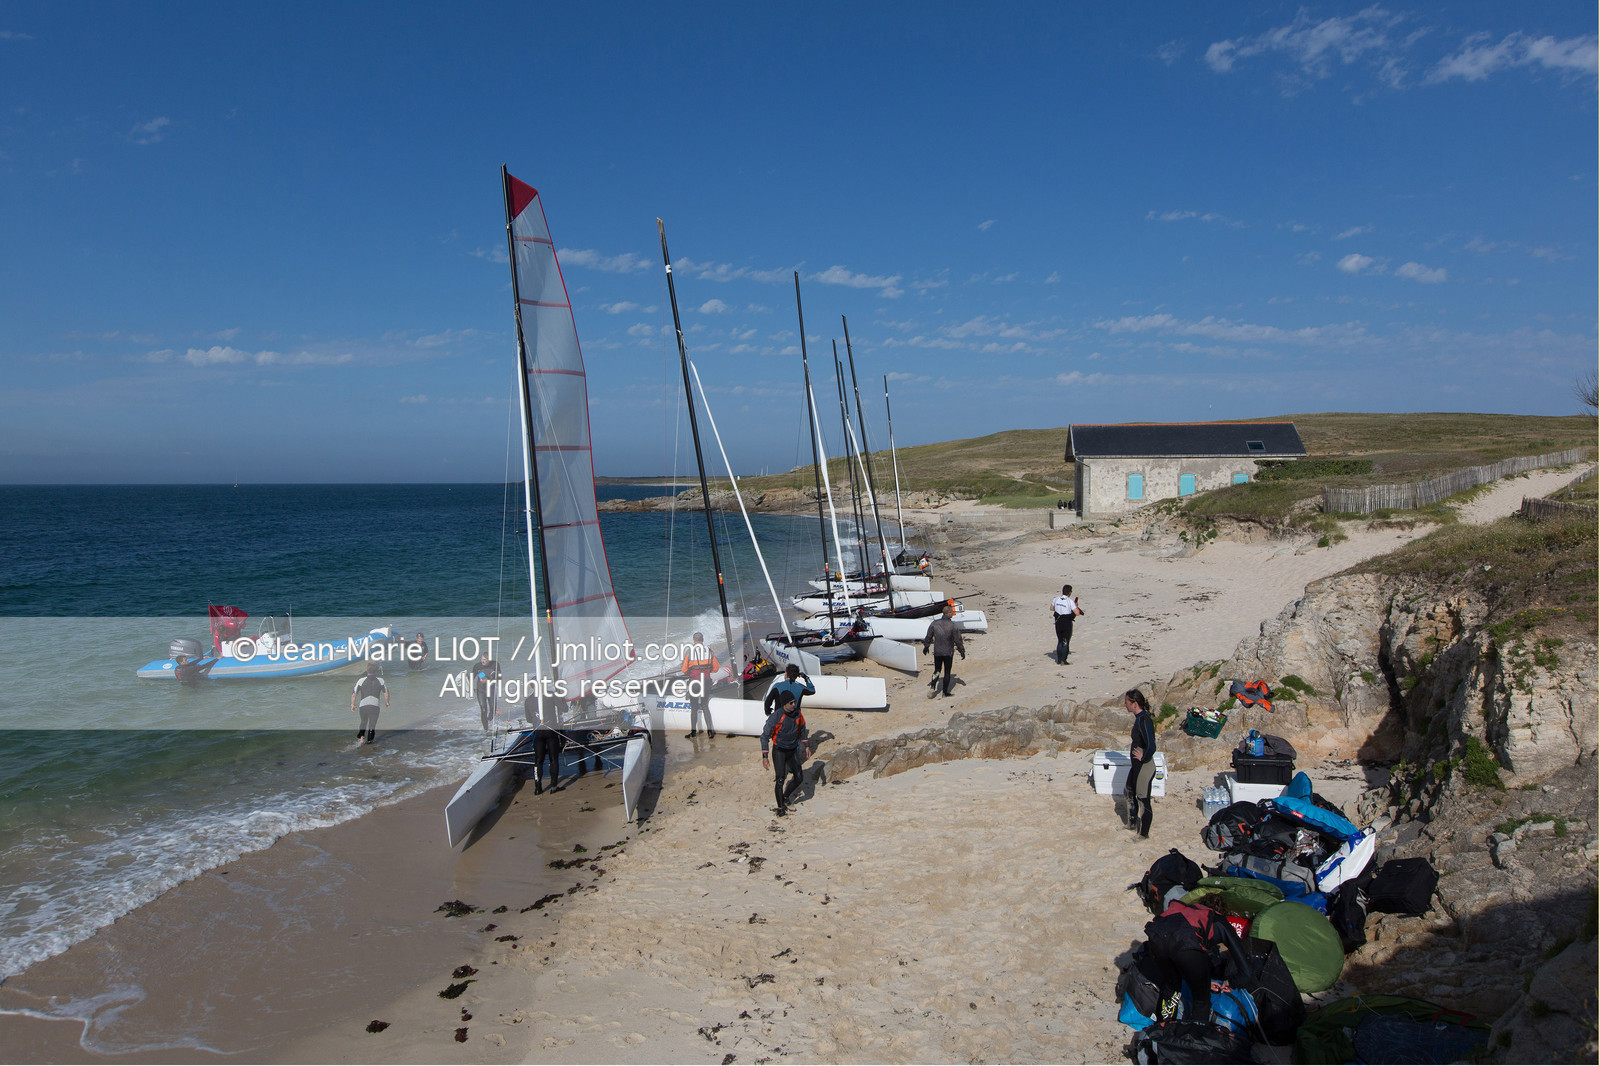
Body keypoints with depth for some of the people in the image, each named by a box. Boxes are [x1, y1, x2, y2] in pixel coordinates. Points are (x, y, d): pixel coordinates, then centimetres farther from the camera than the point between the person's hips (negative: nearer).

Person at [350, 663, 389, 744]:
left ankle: (361, 736, 5)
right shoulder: (380, 680, 5)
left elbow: (354, 693, 2)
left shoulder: (361, 680, 3)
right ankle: (369, 740, 1)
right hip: (375, 706, -1)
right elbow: (386, 693, 8)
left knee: (363, 722, 22)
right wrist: (387, 702, 24)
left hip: (362, 705, 1)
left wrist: (352, 704, 13)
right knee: (372, 724, 10)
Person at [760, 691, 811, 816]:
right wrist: (765, 757, -19)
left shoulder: (797, 713, -5)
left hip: (793, 751, 5)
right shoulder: (775, 717, -21)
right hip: (779, 751, -5)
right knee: (780, 779, -10)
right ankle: (780, 807, 8)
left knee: (799, 778, 0)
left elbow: (802, 729, 14)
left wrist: (806, 746, 13)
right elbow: (765, 736, -16)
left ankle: (785, 797, 25)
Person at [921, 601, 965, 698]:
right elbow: (958, 640, -9)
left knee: (937, 670, 15)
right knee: (947, 672, 10)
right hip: (948, 652, -3)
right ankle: (945, 691, 14)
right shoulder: (953, 625, -14)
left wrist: (926, 647, 21)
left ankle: (932, 686, -6)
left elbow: (928, 637, 6)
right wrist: (962, 651, 4)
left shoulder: (934, 623, -4)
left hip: (937, 652, 3)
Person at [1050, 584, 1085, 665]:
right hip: (1067, 624, -5)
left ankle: (1058, 659, 21)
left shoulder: (1056, 599, 0)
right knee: (1066, 642, 5)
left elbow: (1051, 608, 16)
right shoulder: (1070, 601, -16)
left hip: (1058, 623, 5)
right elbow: (1077, 613, -17)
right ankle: (1063, 660, 1)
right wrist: (1076, 606, 0)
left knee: (1060, 641, 18)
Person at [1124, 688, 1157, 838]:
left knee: (1143, 800, 5)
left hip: (1144, 767, -10)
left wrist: (1143, 757, -19)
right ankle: (1132, 824, 41)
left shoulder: (1144, 720, -26)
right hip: (1137, 766, 10)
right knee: (1129, 792, 24)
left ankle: (1144, 834, 21)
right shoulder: (1139, 717, 3)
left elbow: (1151, 747, -33)